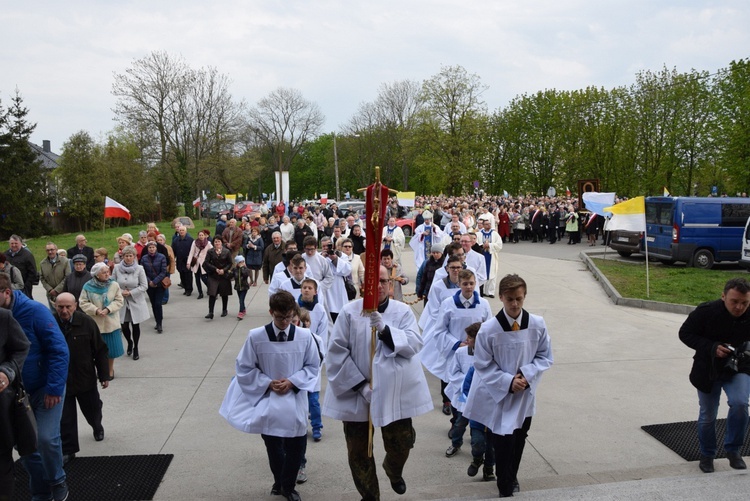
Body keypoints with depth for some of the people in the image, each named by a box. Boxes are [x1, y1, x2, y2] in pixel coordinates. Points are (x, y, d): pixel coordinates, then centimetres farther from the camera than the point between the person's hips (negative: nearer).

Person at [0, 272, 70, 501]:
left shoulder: (34, 311, -18)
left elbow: (59, 350, -18)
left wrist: (54, 388, -21)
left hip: (46, 388, -5)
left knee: (46, 438, -12)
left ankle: (57, 481, 15)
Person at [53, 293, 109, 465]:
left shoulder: (86, 322, -14)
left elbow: (100, 350, -7)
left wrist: (104, 375, -4)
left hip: (85, 379, 1)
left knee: (92, 410, 20)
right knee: (65, 419, 6)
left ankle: (97, 427, 53)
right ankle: (68, 450, 23)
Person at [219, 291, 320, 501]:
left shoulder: (304, 336, -12)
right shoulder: (256, 336, -14)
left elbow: (313, 366, 0)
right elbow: (244, 367, -4)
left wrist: (292, 382, -13)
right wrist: (268, 383, -13)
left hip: (295, 399, 0)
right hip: (268, 400, 0)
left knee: (296, 445, 5)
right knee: (273, 446, 15)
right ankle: (279, 481, 42)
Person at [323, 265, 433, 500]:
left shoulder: (403, 311, -1)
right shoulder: (350, 311, -7)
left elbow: (415, 344, -14)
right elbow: (336, 352, -9)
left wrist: (384, 329, -28)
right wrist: (360, 384, -14)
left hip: (395, 391, 1)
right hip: (356, 393, 0)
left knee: (401, 444, 10)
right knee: (358, 450, 12)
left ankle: (394, 471, 47)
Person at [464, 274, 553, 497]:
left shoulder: (537, 324, -12)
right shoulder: (489, 329, -20)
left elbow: (545, 357, -1)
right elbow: (482, 365, -11)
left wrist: (527, 374, -17)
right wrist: (508, 382, -20)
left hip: (526, 393, 3)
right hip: (499, 394, -3)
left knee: (519, 440, 20)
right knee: (504, 442, -1)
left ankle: (512, 478, 46)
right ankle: (505, 488, 21)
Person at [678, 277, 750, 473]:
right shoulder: (706, 312, -20)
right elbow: (685, 333, -12)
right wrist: (712, 348, -25)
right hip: (708, 370, 0)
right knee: (707, 416, 9)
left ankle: (733, 450, 1)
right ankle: (707, 455, 35)